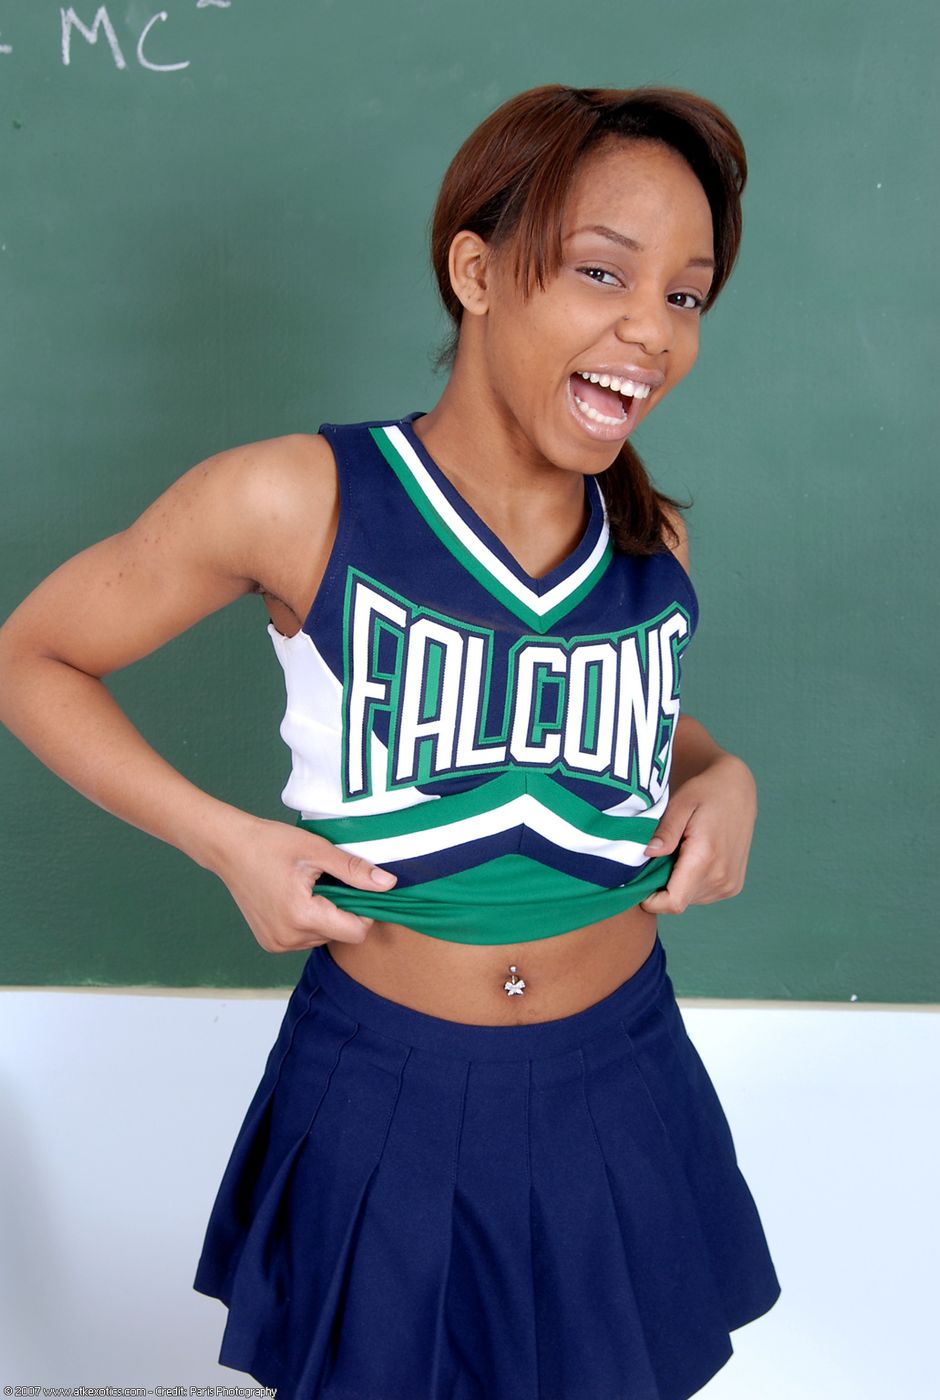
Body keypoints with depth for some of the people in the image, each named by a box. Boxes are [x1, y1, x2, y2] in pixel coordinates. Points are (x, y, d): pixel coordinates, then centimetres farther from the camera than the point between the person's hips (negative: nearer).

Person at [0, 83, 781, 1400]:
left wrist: (725, 775, -4)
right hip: (385, 1102, -3)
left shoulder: (654, 544, -4)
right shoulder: (297, 501, -18)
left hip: (623, 1091, 4)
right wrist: (224, 838, -16)